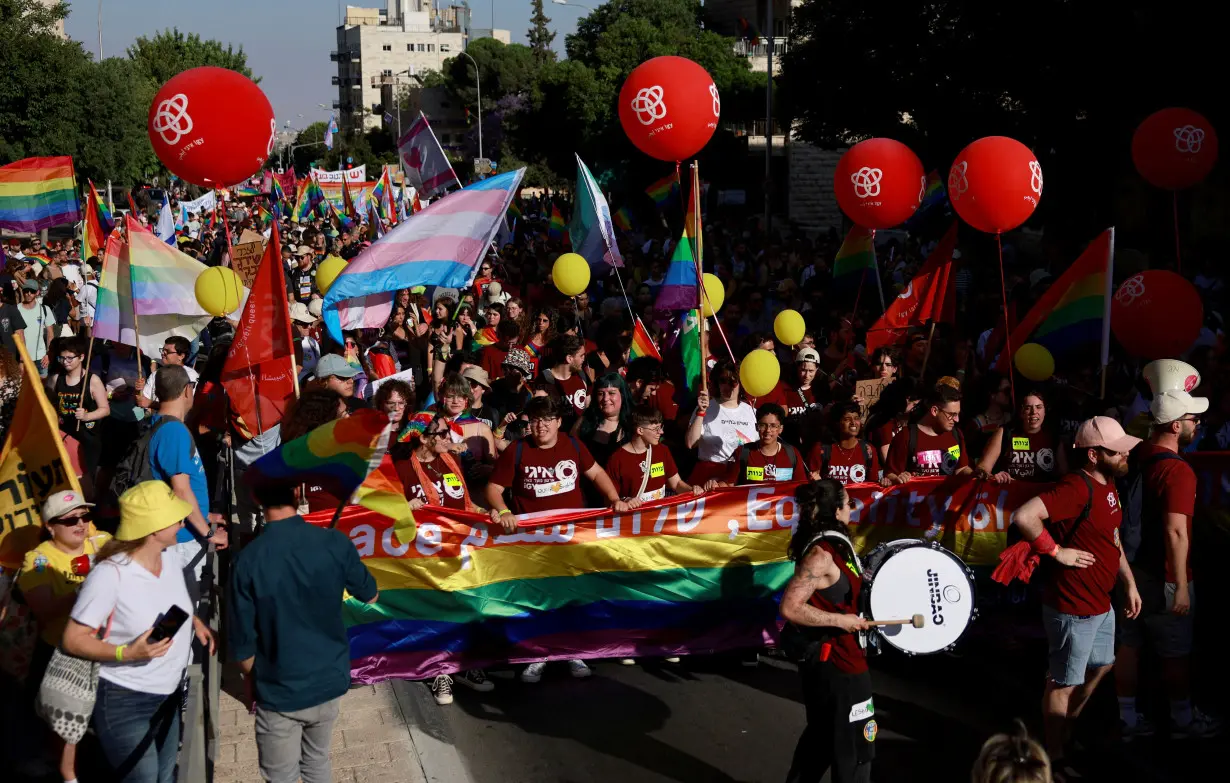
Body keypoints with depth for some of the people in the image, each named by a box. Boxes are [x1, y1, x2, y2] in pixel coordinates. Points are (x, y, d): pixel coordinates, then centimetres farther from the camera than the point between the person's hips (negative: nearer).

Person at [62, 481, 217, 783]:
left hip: (169, 694, 8)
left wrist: (195, 621, 3)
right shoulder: (110, 574, -25)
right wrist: (126, 653, -33)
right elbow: (72, 640, -21)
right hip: (124, 702, -7)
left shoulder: (172, 557, -2)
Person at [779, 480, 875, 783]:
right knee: (854, 744, 2)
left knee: (822, 734, 22)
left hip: (829, 656, 10)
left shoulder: (835, 544, 6)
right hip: (834, 660, -10)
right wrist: (841, 620, -24)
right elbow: (790, 607, -28)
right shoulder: (821, 554, -24)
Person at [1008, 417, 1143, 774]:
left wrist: (1129, 584, 14)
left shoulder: (1107, 484, 6)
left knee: (1101, 666, 26)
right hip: (1073, 607, -10)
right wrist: (1057, 551, -26)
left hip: (1100, 603, 10)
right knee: (1064, 683, 5)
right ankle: (1054, 759, 19)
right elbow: (1023, 516, -37)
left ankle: (1067, 729, 44)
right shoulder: (1076, 488, -26)